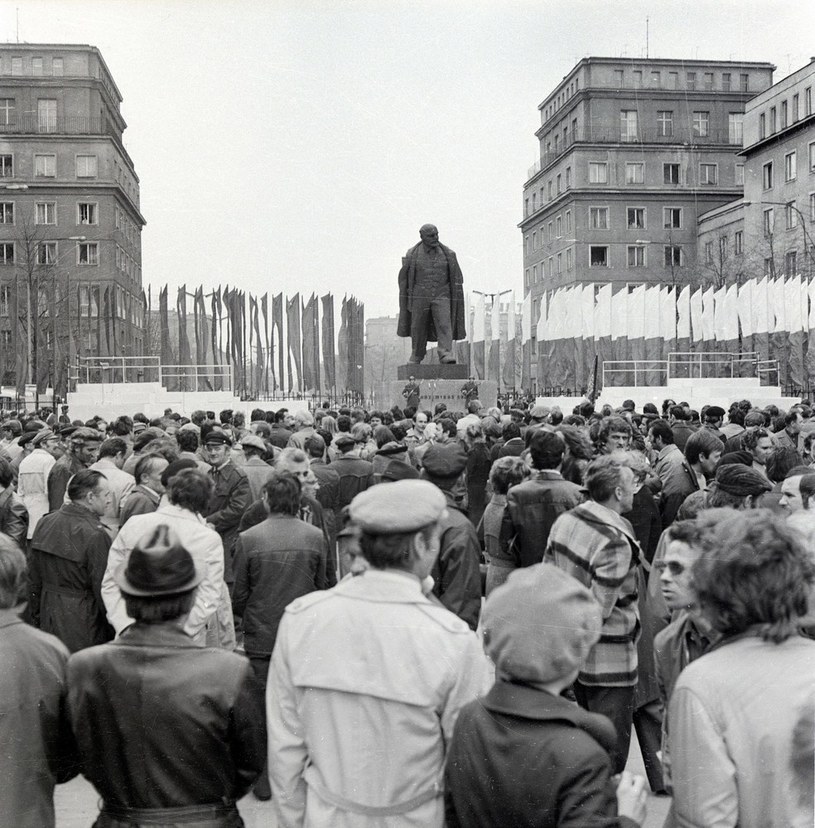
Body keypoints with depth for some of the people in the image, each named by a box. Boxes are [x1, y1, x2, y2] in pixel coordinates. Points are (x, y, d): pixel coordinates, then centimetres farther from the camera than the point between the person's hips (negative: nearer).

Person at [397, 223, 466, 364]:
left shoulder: (447, 254, -2)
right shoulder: (412, 255, -3)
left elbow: (456, 278, 4)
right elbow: (404, 277, 5)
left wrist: (456, 299, 1)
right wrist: (405, 299, 5)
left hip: (441, 296, 0)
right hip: (419, 297, 0)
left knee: (444, 325, -14)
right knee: (418, 327, 7)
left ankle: (446, 356, -21)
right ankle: (416, 355, 24)